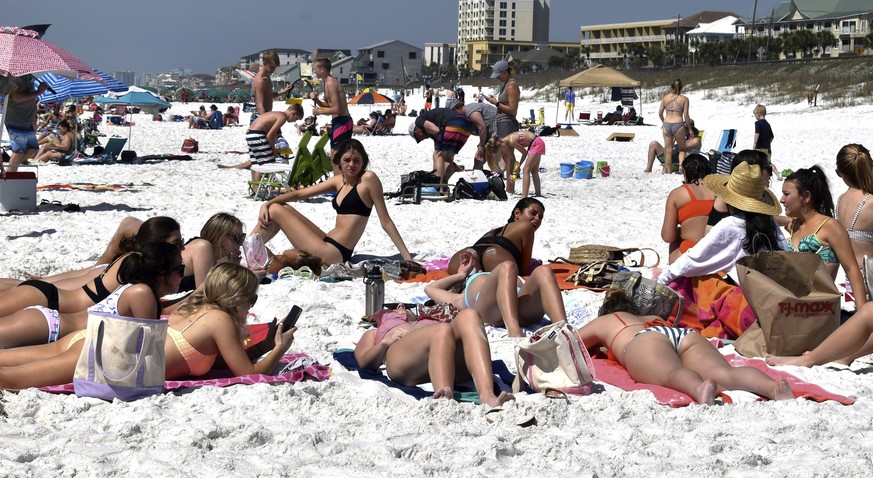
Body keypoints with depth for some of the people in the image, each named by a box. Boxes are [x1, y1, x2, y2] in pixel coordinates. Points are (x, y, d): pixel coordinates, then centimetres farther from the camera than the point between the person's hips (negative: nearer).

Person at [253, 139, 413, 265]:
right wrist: (266, 204, 5)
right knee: (281, 209, 13)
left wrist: (407, 257, -11)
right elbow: (300, 193, 17)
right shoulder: (339, 181, 13)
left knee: (275, 211, -2)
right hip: (328, 244, 8)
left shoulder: (369, 178, -9)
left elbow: (386, 221, -9)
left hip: (334, 254, -8)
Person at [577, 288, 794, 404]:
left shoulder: (603, 321, 37)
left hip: (646, 340, -4)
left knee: (673, 374, -35)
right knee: (724, 372, -25)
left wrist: (600, 346, 63)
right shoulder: (654, 318, 47)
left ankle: (700, 388, -70)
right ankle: (772, 386, -56)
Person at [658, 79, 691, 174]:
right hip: (678, 125, -2)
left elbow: (660, 113, 8)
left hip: (667, 125, 2)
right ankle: (681, 166, -5)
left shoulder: (665, 97, 5)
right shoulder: (684, 99, -1)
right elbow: (686, 115, -3)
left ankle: (668, 171, 13)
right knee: (682, 149, 15)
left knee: (668, 151, 11)